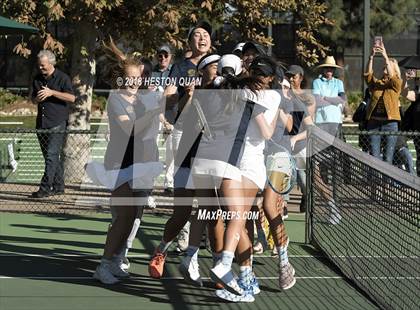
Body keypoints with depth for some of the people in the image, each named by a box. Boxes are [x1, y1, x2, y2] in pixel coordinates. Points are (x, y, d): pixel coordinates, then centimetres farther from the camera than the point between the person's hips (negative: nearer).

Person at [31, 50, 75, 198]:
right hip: (42, 123, 7)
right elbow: (33, 100, 20)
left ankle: (45, 188, -18)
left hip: (57, 124, -7)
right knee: (51, 157, 10)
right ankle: (58, 187, 17)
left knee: (51, 156, -13)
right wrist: (38, 99, -4)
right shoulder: (37, 79, 15)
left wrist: (52, 93, -17)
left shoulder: (62, 78, -3)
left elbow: (72, 97, -12)